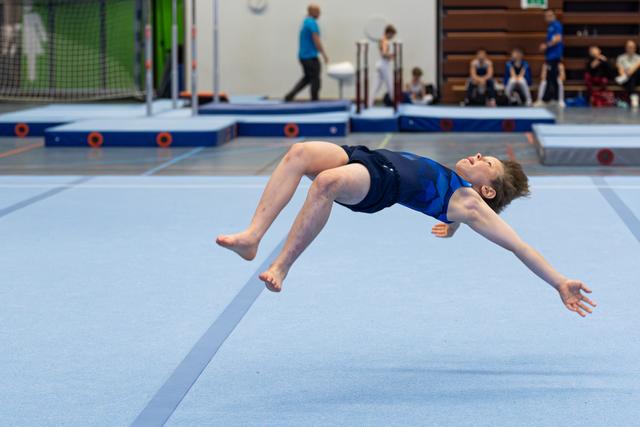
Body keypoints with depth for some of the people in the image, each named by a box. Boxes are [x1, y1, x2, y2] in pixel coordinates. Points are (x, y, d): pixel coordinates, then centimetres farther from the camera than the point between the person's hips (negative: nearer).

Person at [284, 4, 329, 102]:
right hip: (311, 56, -9)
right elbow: (316, 41, -18)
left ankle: (290, 96, 6)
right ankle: (314, 101, 7)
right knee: (315, 79, 1)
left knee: (307, 78, 16)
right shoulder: (312, 23, -15)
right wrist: (324, 54, -12)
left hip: (303, 55, 9)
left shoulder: (305, 22, 14)